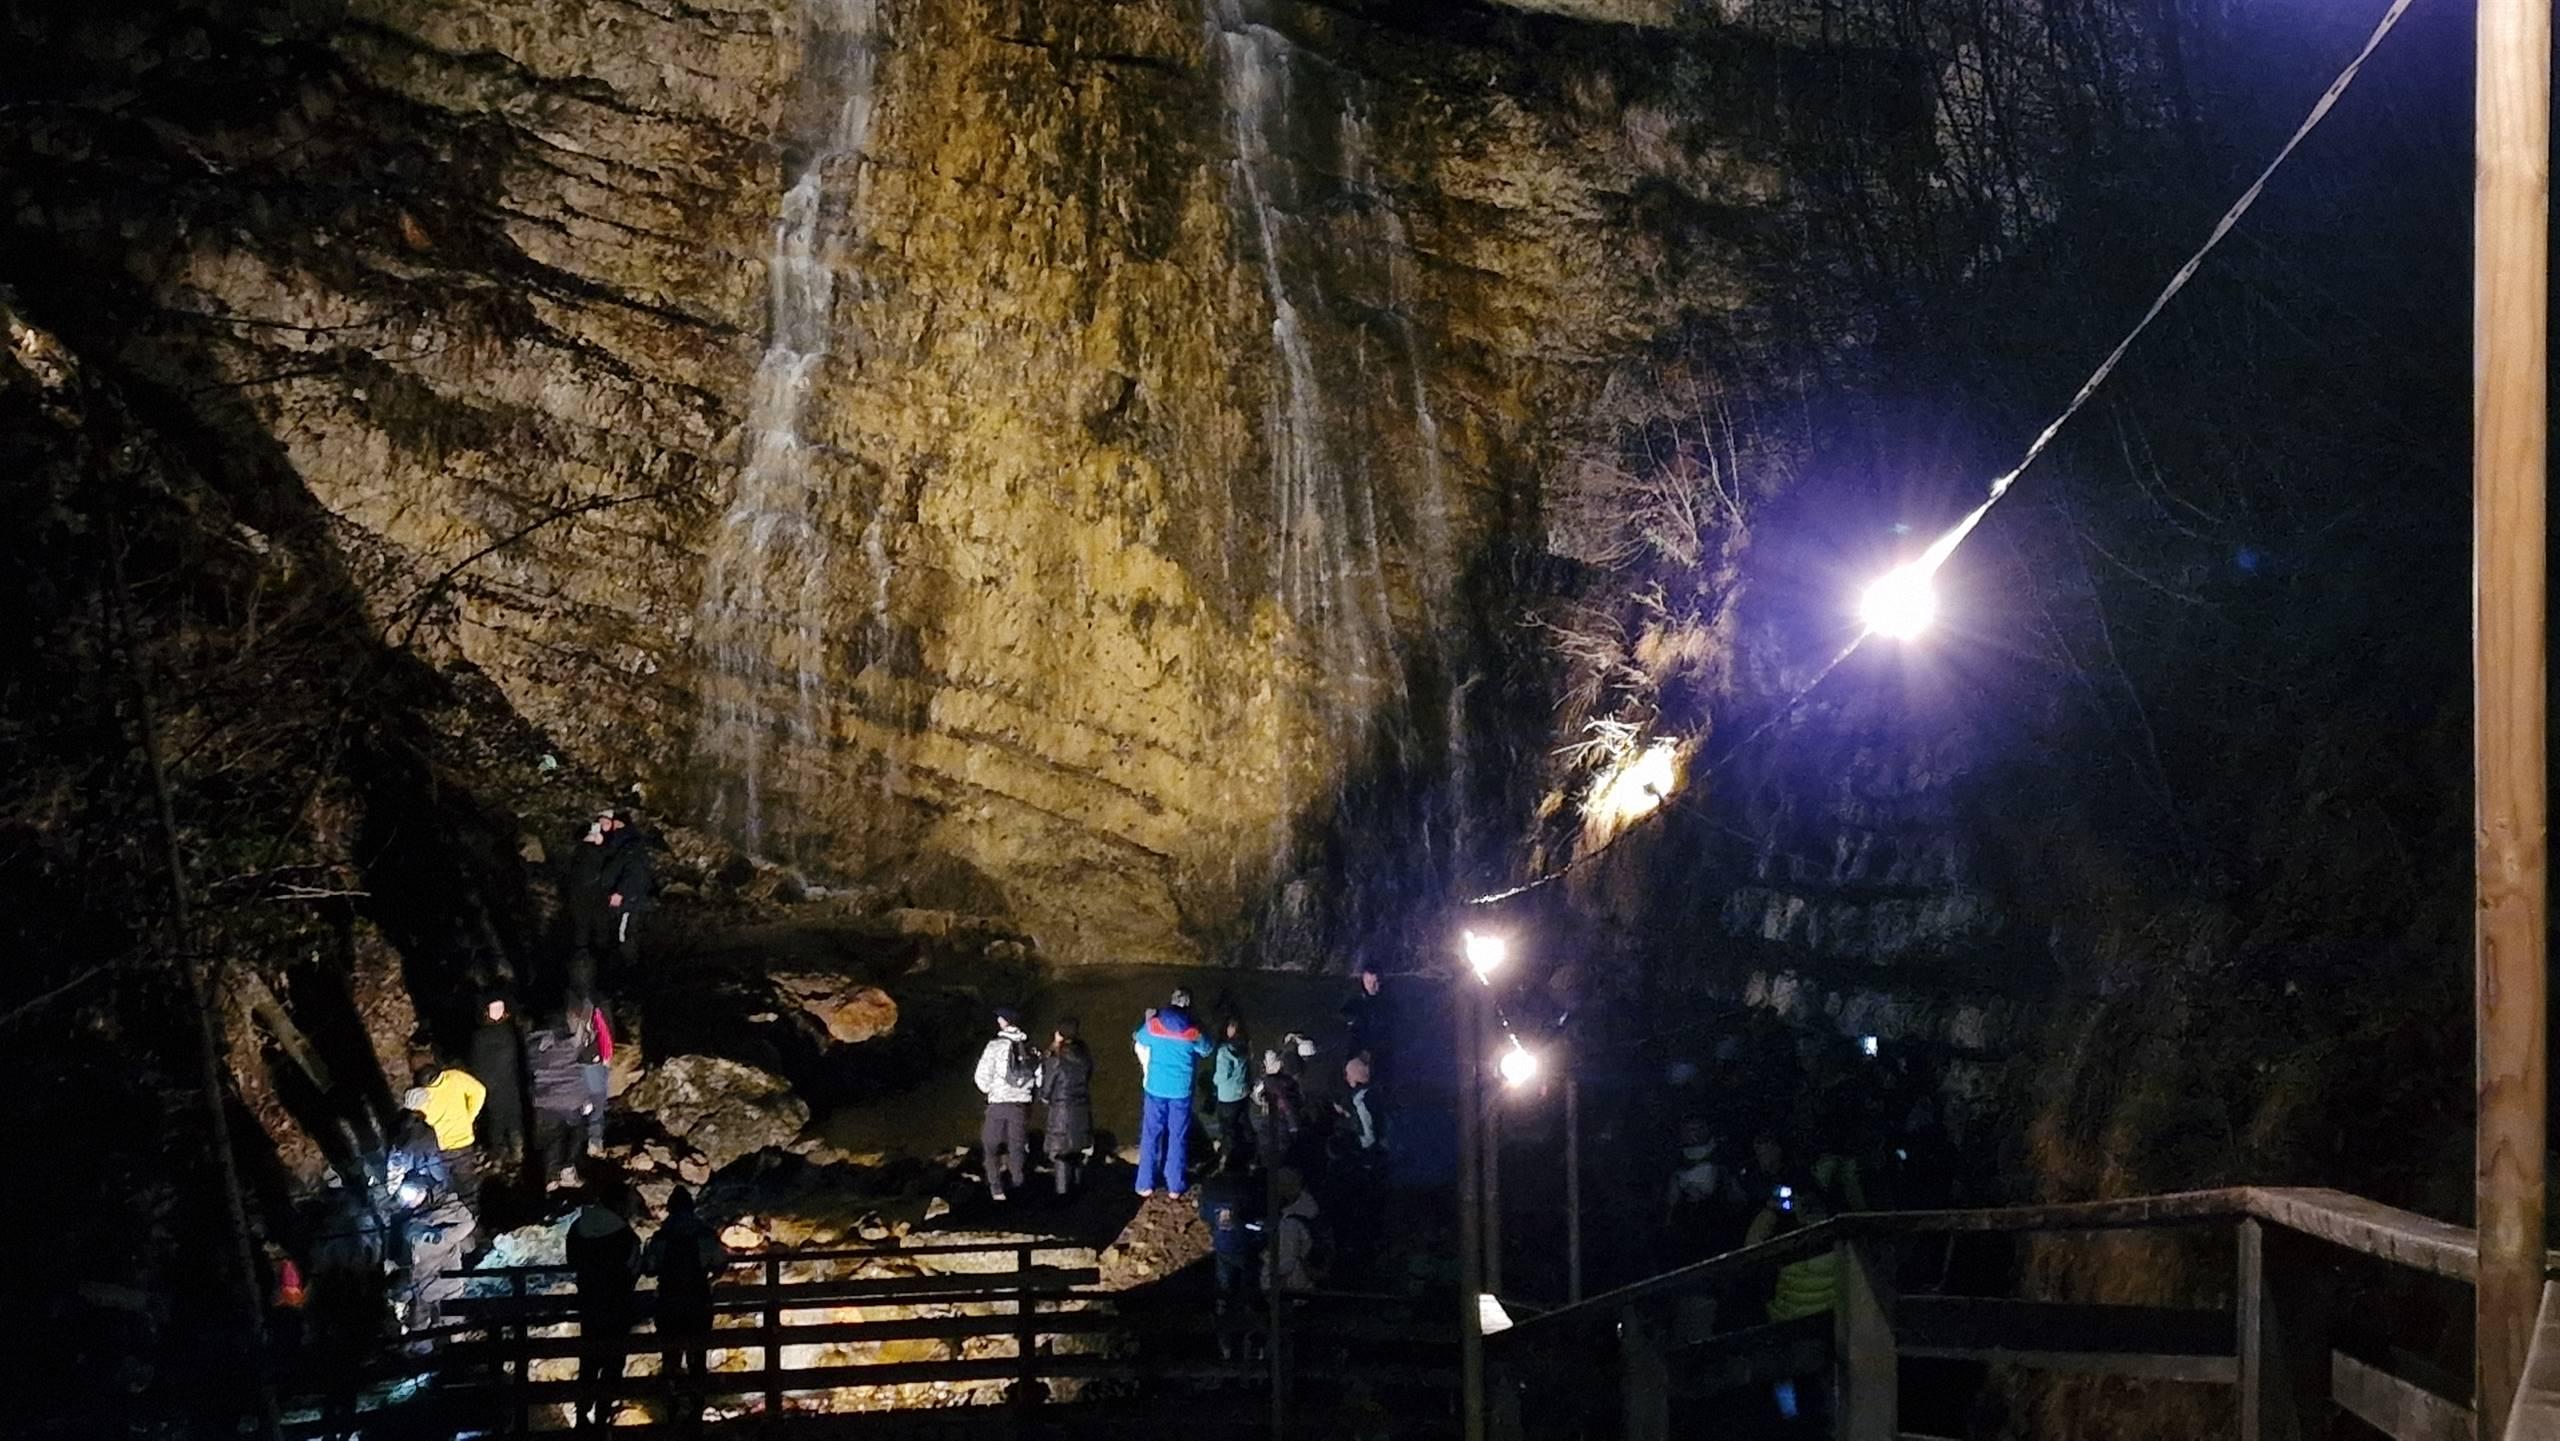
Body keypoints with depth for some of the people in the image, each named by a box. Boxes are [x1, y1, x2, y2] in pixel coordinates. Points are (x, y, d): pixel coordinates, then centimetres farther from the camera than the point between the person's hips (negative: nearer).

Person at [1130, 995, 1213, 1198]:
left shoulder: (1153, 1026, -8)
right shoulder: (1193, 1032, -10)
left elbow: (1138, 1039, 12)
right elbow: (1206, 1050, 8)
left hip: (1156, 1088, 1)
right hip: (1181, 1090, -1)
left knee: (1151, 1135, 10)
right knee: (1178, 1137, 9)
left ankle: (1146, 1184, 13)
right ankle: (1175, 1185, 13)